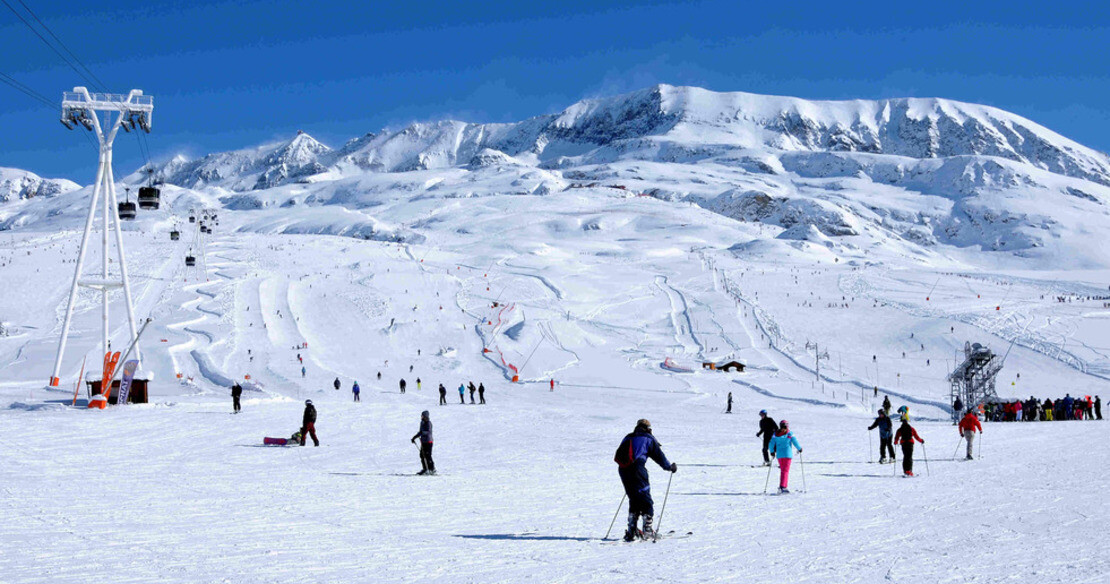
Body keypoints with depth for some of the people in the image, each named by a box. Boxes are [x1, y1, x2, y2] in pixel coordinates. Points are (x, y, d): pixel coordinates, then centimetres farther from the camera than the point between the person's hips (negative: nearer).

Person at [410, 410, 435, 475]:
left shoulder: (428, 423, -12)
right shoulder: (422, 423, 14)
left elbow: (429, 432, -24)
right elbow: (421, 432, 24)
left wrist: (422, 432, -38)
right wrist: (414, 437, 25)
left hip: (428, 442, -9)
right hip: (423, 441, 9)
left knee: (427, 456, -9)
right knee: (422, 455, 9)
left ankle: (432, 469, -3)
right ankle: (425, 469, 17)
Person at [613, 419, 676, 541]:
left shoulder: (627, 438, 24)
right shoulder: (648, 439, 8)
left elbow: (619, 455, 25)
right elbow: (659, 456, 9)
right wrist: (670, 466, 24)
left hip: (622, 469, 6)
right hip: (637, 470, -6)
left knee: (633, 500, 17)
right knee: (646, 500, 4)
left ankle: (631, 530, 13)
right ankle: (647, 530, 0)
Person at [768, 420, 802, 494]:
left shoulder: (775, 434, 1)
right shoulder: (790, 434, -7)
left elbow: (772, 443, 3)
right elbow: (795, 442, -5)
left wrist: (772, 451, 16)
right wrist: (799, 449, 13)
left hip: (779, 455, 4)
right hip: (787, 454, -4)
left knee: (782, 470, 18)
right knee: (785, 471, -4)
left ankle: (782, 487, 20)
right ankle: (783, 487, -16)